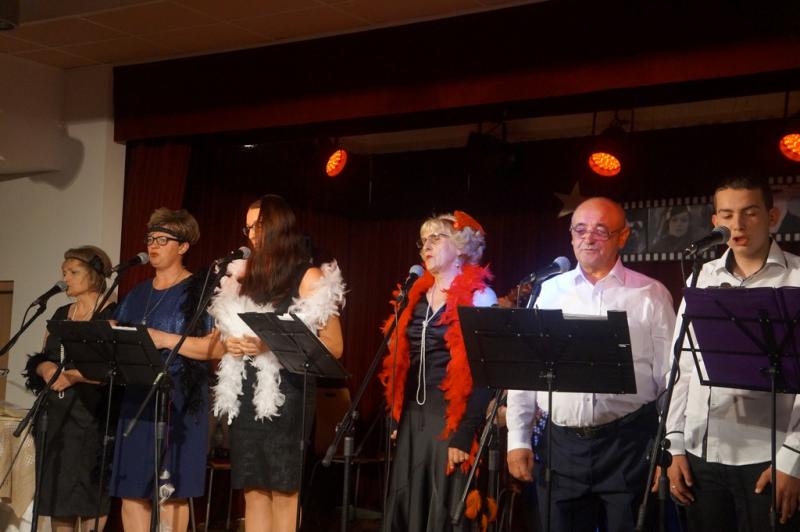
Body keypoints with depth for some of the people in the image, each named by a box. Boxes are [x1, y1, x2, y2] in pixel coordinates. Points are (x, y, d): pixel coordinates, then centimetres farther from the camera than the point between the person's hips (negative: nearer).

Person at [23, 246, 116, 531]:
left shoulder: (112, 315, -5)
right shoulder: (61, 314, 17)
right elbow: (40, 359, 16)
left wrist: (73, 376, -21)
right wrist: (46, 368, -6)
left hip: (92, 414, -6)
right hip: (56, 413, 6)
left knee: (91, 487, -7)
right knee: (56, 486, 5)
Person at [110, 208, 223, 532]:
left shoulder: (199, 290, -2)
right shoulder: (137, 294, 18)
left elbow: (217, 346, -13)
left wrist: (164, 339, -17)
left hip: (180, 402, -6)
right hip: (136, 398, 6)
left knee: (171, 491, -5)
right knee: (131, 489, 4)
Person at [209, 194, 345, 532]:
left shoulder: (309, 278, 0)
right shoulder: (246, 276, 18)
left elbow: (333, 347, -7)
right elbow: (231, 329, 30)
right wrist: (230, 343, 6)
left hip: (286, 394, -6)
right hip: (246, 394, 6)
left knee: (283, 491, -5)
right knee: (253, 490, 5)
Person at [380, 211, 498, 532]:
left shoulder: (479, 296, -8)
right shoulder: (418, 295, 13)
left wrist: (465, 433, -18)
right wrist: (397, 418, 13)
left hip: (451, 419, -7)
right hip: (413, 418, 7)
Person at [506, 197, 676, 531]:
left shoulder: (651, 295, 2)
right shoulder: (549, 292, 8)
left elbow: (670, 374, 1)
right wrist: (518, 438, 4)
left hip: (628, 443, -2)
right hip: (560, 444, 2)